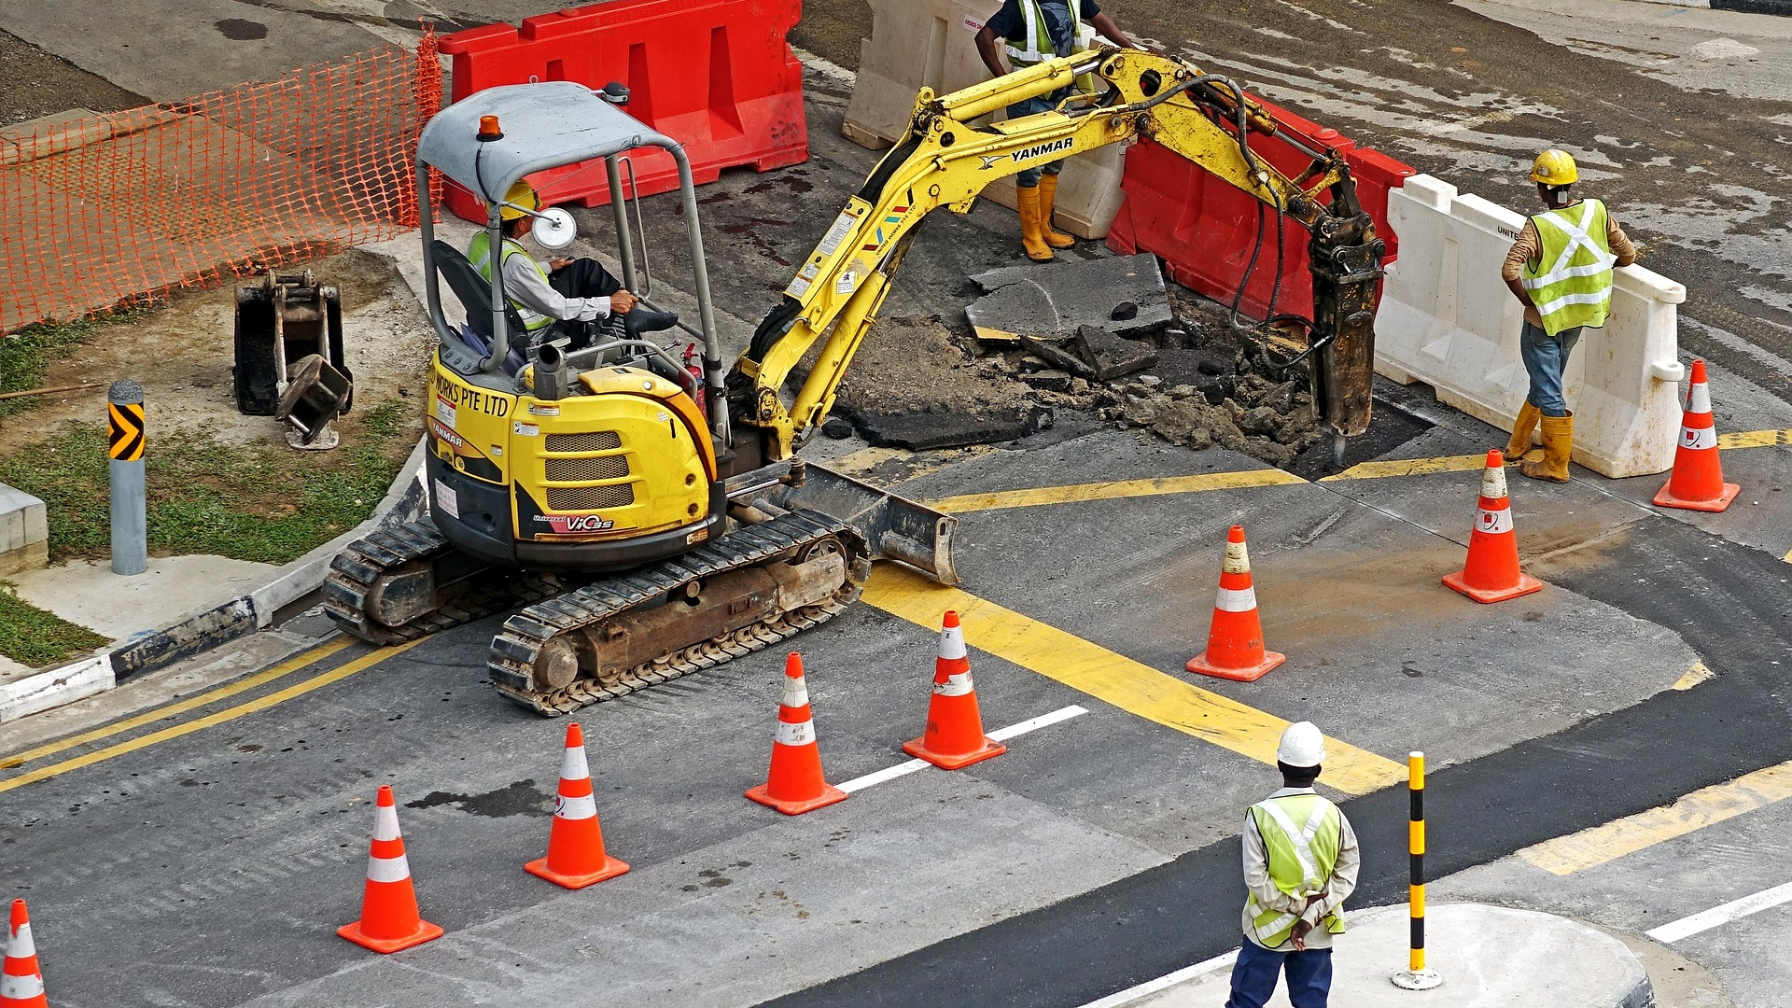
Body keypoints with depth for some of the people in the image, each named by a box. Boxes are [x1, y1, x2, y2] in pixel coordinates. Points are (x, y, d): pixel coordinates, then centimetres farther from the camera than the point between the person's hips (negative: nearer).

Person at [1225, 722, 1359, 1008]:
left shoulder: (1261, 816, -19)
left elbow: (1256, 879, -21)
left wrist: (1293, 905, -11)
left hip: (1269, 928, -2)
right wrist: (1311, 914, -14)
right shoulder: (1333, 816, -12)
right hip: (1316, 932, 2)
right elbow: (1346, 877, -12)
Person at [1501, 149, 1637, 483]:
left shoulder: (1539, 226, -24)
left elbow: (1510, 271, -33)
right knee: (1546, 382, 23)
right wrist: (1596, 273, 17)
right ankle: (1519, 444, 39)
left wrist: (1529, 301, -15)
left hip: (1543, 319, -6)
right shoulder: (1596, 212, -9)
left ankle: (1556, 465, 14)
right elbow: (1627, 254, 0)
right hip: (1578, 317, 6)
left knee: (1548, 392, 6)